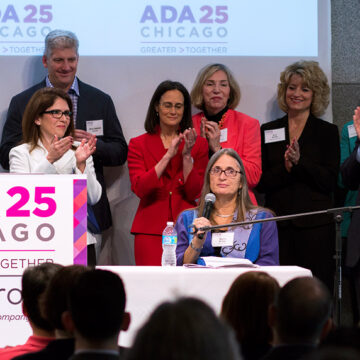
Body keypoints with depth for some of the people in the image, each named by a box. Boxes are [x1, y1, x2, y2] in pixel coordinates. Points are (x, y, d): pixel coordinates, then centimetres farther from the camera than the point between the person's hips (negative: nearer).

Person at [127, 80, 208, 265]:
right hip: (151, 230, -1)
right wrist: (168, 155, -13)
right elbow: (139, 188, -7)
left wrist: (187, 155, -10)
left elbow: (194, 193, 1)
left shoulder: (198, 144, 11)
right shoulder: (138, 144, 8)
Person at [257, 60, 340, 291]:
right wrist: (285, 168, -12)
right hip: (278, 225, 2)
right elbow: (261, 182, 6)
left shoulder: (327, 132, 6)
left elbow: (330, 181, -3)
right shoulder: (268, 131, 12)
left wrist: (300, 162, -15)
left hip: (315, 226, -2)